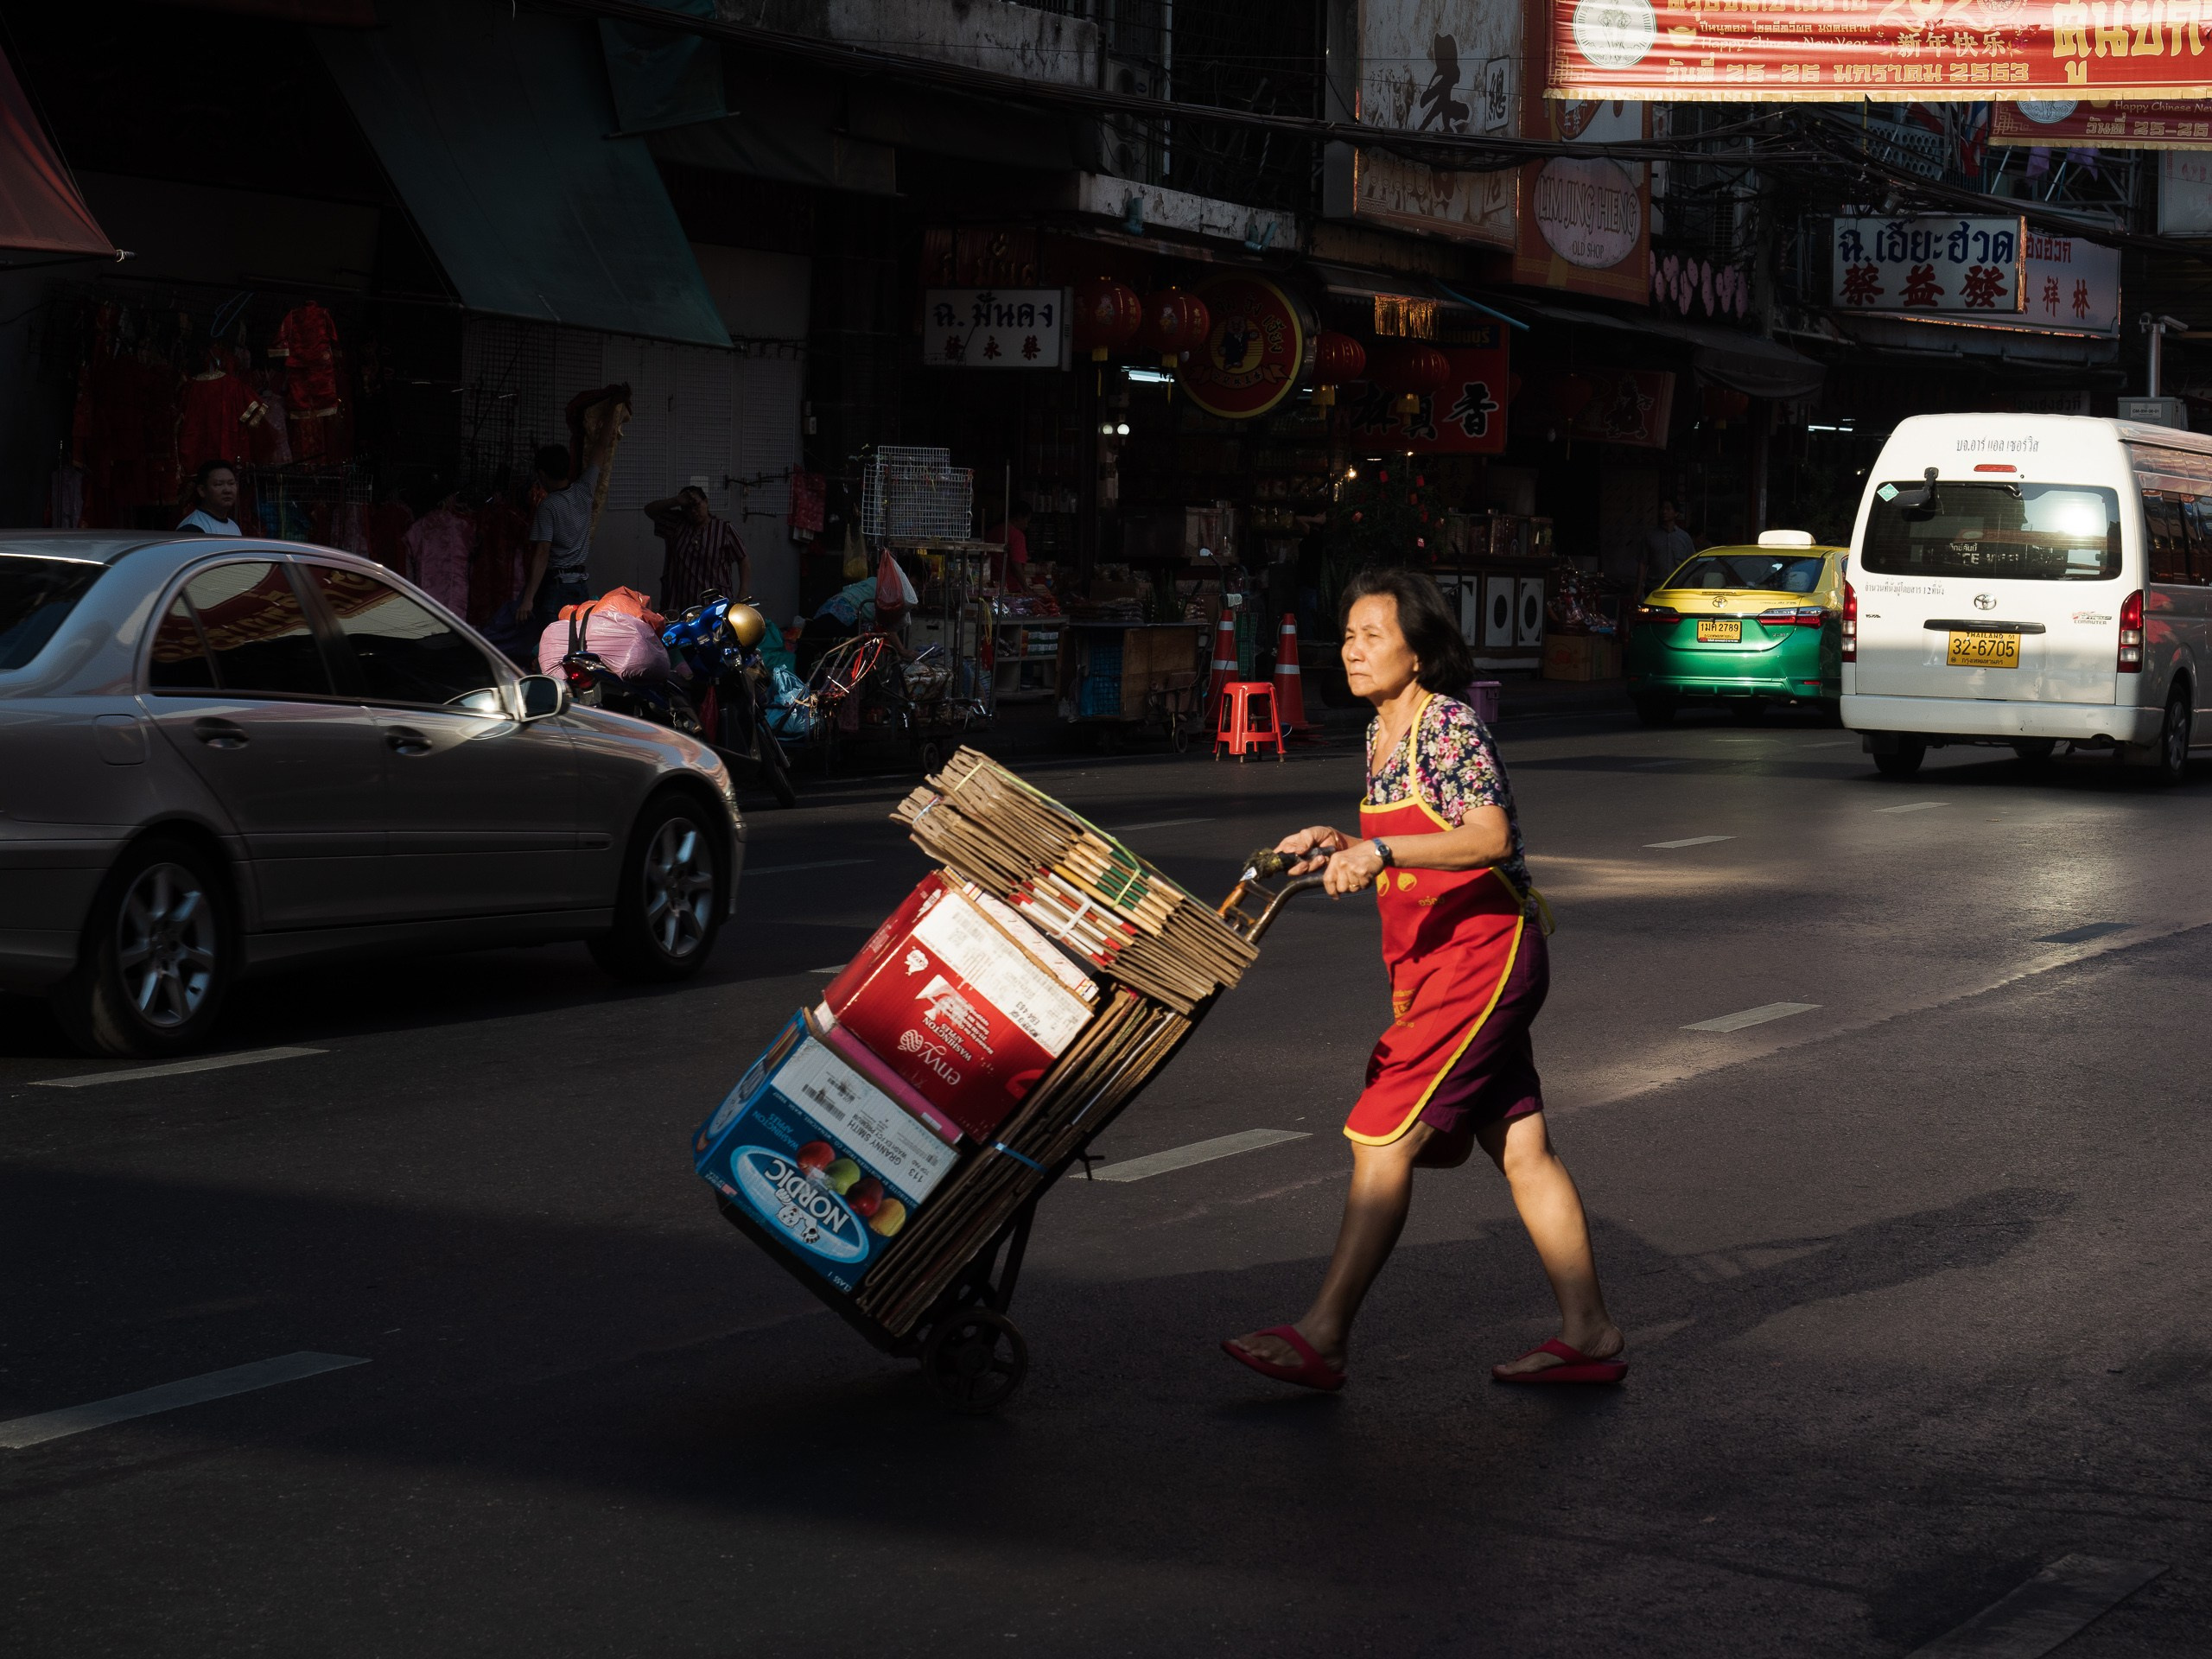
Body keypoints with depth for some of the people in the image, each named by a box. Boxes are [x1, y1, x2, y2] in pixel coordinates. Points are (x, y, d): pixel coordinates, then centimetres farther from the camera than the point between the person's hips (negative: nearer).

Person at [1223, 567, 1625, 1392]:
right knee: (1519, 1146, 11)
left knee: (1382, 1136, -11)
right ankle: (1589, 1333, 16)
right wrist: (1339, 845, 8)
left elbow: (1490, 837, -25)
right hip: (1433, 959, 10)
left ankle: (1321, 1338, -9)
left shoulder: (1451, 726, -14)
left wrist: (1378, 850, -31)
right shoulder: (1382, 734, 13)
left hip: (1482, 952, -10)